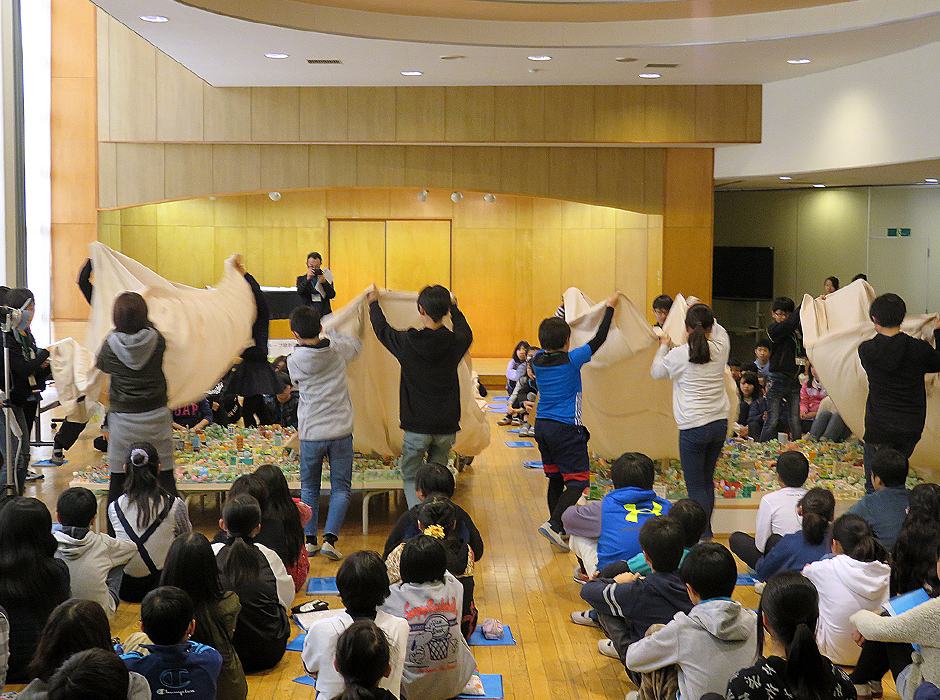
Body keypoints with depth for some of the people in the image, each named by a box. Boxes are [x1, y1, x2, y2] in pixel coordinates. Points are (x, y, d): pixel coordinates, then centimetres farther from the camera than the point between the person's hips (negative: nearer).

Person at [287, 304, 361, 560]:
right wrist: (327, 334, 24)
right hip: (341, 431, 1)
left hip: (310, 434, 0)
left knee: (309, 488, 16)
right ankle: (330, 538, -5)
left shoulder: (295, 360, -9)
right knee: (341, 488, 8)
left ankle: (310, 539, 18)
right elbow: (356, 343, 18)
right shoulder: (337, 349, -5)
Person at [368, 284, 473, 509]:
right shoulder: (455, 343, -7)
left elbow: (382, 329, 10)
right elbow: (465, 332, 20)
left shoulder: (406, 342, -13)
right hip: (447, 426, 2)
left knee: (411, 477, 11)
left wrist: (374, 302, 28)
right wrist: (453, 306, 38)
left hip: (417, 426, -2)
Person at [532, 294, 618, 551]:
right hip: (566, 429, -7)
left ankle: (557, 527, 20)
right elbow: (599, 339, -4)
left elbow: (548, 339, 22)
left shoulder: (538, 360, 2)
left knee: (555, 479, 16)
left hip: (541, 425, 7)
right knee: (577, 481, -3)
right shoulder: (572, 360, -14)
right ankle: (554, 524, -19)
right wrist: (610, 308, 8)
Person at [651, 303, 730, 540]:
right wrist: (704, 314, 39)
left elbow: (656, 372, 9)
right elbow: (720, 330, 25)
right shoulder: (720, 348, -1)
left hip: (693, 428, -5)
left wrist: (663, 347, 24)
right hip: (720, 424, 5)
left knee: (696, 486, 0)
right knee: (707, 480, 17)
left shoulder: (679, 354, -10)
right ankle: (705, 531, 25)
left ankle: (704, 536, -5)